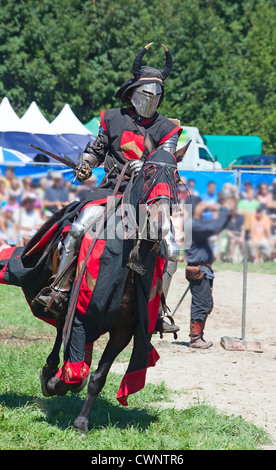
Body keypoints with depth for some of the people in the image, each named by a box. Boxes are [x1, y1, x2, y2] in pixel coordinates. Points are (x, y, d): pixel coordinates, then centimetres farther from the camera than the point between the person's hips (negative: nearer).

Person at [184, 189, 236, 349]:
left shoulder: (199, 223, 18)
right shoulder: (193, 224, -15)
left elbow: (217, 226, 26)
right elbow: (214, 228, -27)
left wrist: (228, 211, 12)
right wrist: (225, 210, -18)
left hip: (204, 270, 11)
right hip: (198, 271, -11)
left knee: (206, 305, 15)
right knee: (201, 305, -9)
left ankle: (199, 337, 21)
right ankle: (195, 339, -4)